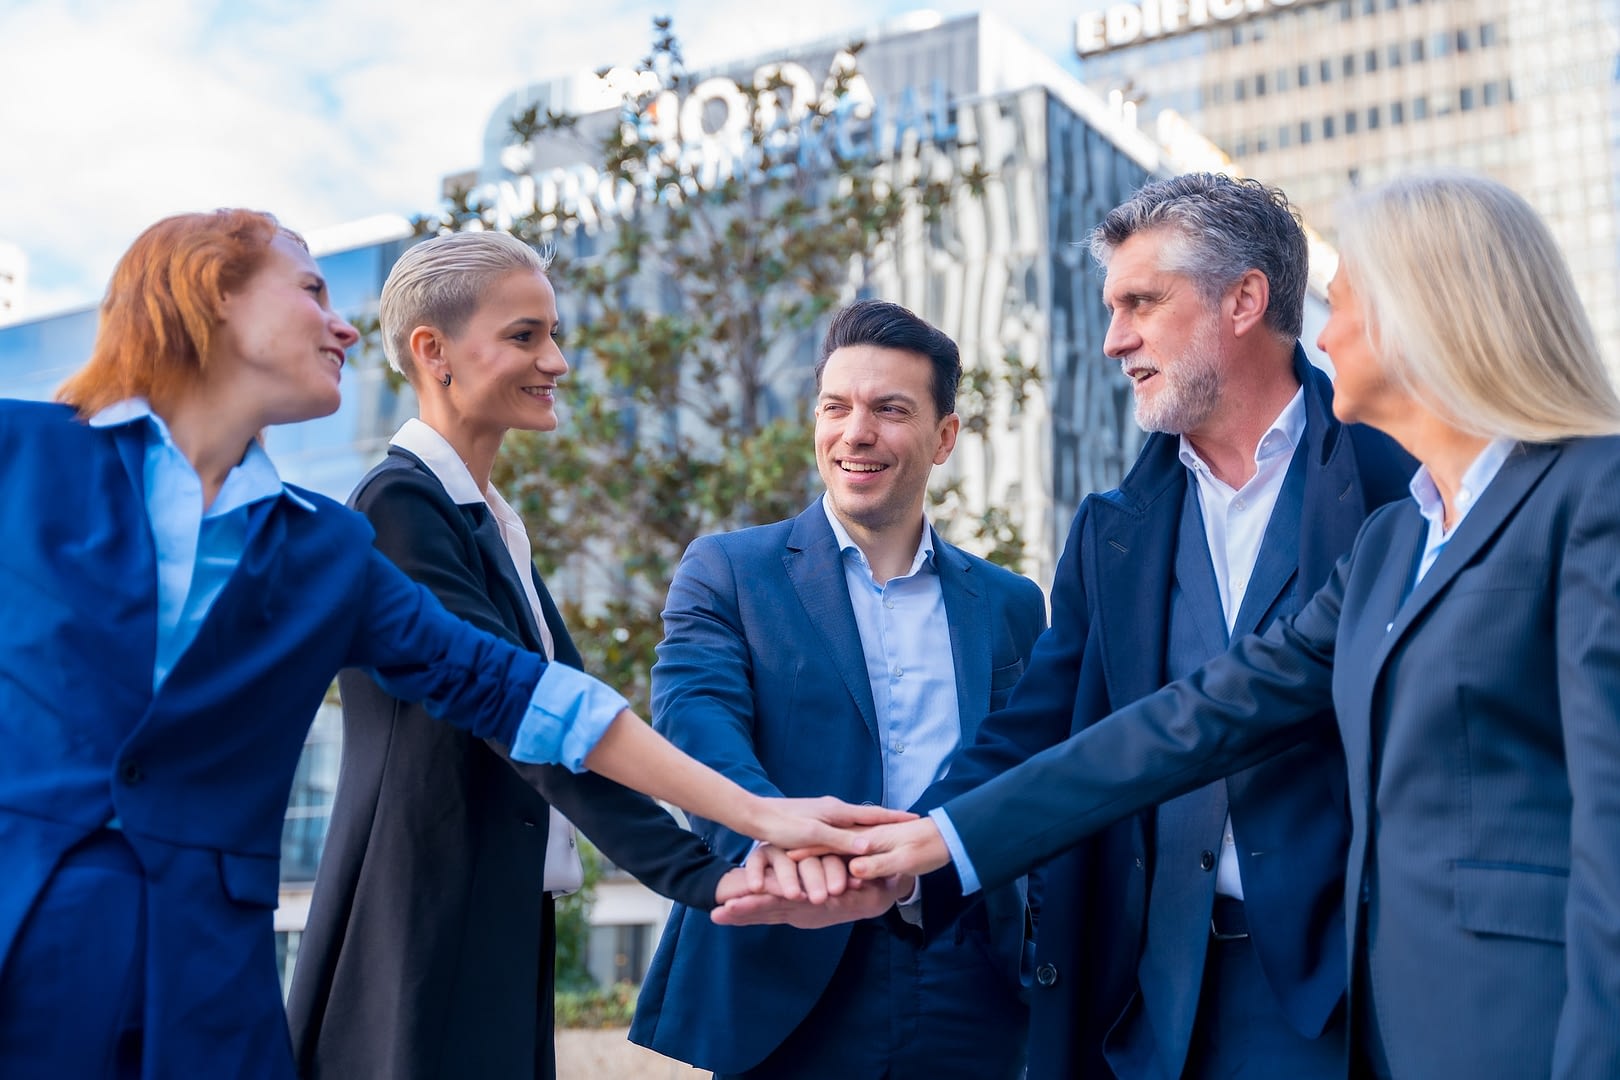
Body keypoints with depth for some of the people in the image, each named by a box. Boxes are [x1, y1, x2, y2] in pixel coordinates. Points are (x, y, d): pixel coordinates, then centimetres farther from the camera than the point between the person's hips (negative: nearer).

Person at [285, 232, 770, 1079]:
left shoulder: (490, 522, 15)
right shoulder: (399, 507, -13)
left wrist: (723, 863, 1)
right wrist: (698, 875, -26)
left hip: (498, 940, 9)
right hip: (423, 950, -8)